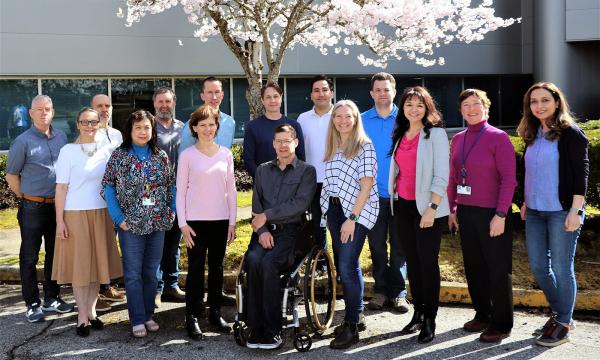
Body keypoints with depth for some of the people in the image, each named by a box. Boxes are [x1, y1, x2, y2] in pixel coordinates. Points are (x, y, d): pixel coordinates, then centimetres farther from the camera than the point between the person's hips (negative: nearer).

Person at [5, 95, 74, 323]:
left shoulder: (61, 137, 6)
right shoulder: (23, 141, -8)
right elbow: (11, 176, -3)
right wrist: (27, 199, -2)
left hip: (57, 206, 5)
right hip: (32, 208, -5)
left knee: (55, 253, 13)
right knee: (30, 257, 4)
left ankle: (52, 299, 26)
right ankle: (32, 304, 13)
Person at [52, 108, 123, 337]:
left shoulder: (106, 150, 5)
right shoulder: (68, 151, -5)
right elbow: (61, 187, -6)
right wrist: (59, 220, -9)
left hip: (101, 213, 4)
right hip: (75, 214, -4)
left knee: (97, 262, 8)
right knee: (79, 264, 1)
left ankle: (92, 311, 20)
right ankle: (82, 317, 8)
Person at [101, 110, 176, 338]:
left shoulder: (161, 156, 5)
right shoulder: (119, 156, -3)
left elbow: (171, 185, 11)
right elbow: (108, 187, -3)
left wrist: (172, 210, -1)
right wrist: (118, 218, -9)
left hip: (158, 223, 3)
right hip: (131, 224, -3)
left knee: (151, 272, 11)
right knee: (133, 273, 1)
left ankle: (148, 315, 23)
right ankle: (137, 319, 9)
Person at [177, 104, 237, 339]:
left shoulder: (225, 154, 6)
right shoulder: (187, 155, -1)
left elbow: (231, 190, 8)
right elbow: (181, 191, -1)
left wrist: (232, 222, 4)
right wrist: (183, 223, -7)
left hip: (221, 220, 3)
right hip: (196, 221, -3)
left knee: (217, 268, 10)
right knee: (196, 269, -2)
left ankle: (215, 313, 20)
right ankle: (192, 317, 7)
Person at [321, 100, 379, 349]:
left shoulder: (364, 146, -7)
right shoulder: (332, 148, 13)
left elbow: (366, 185, -12)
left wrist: (352, 218, -16)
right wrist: (327, 204, 5)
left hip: (357, 211, -7)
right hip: (334, 209, 7)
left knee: (347, 267, -11)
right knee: (346, 265, 14)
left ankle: (351, 328, -2)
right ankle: (355, 314, 27)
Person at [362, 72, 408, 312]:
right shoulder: (362, 121, 5)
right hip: (373, 194, 1)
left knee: (399, 245, 6)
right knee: (377, 244, 8)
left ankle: (398, 292, 16)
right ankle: (381, 290, 20)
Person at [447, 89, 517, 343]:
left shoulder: (498, 137, -7)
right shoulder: (458, 139, 9)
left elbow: (509, 178, -11)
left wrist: (501, 215, -16)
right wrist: (452, 209, 10)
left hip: (492, 214, -5)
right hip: (466, 212, 6)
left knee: (498, 269, 3)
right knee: (473, 266, 12)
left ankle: (501, 324, 14)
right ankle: (482, 314, 28)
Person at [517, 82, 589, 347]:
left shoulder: (570, 133, -7)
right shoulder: (532, 135, 11)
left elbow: (581, 173, -11)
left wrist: (576, 210, -17)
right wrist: (526, 202, 18)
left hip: (562, 212, -7)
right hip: (535, 212, 7)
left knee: (561, 268, -1)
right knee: (537, 266, 11)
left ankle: (563, 324, 13)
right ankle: (559, 312, 29)